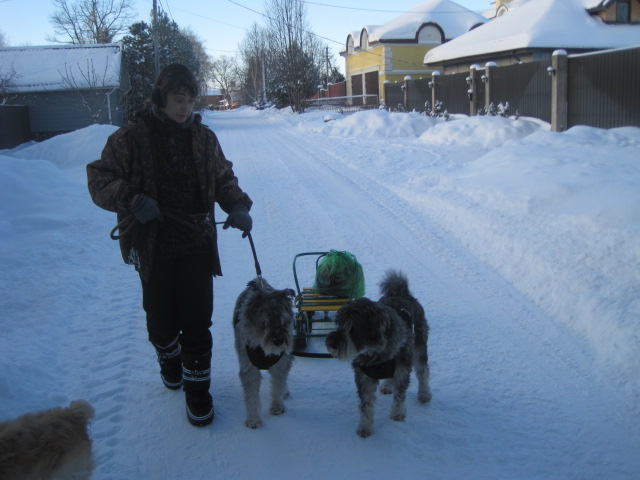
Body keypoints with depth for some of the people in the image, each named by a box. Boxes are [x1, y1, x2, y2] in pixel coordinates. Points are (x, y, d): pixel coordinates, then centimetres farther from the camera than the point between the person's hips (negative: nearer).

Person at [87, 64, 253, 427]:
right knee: (162, 318, 12)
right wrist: (131, 200, -23)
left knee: (197, 321, 0)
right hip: (153, 247, -1)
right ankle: (169, 358, 45)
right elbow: (100, 179, -4)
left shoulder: (203, 137, 5)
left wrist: (238, 207, -7)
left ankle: (198, 389, 17)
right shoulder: (131, 138, -4)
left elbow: (224, 178, 12)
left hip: (197, 246, 1)